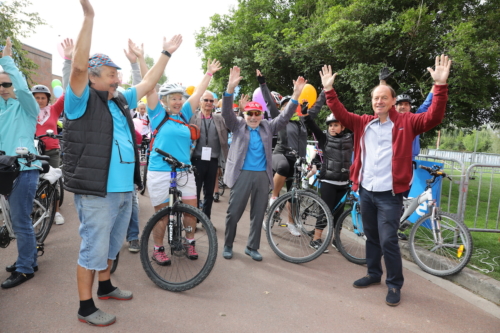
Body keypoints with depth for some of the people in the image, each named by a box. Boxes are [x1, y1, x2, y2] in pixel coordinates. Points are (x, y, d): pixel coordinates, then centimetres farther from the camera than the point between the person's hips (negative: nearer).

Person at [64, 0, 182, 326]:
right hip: (96, 192, -7)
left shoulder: (121, 101, 13)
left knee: (111, 245, 21)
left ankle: (105, 287, 40)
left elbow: (148, 83, 21)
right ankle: (86, 307, 18)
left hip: (123, 190, 8)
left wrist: (167, 53, 22)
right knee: (93, 248, 2)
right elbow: (79, 65, -23)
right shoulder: (82, 101, -7)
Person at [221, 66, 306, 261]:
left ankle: (252, 247, 24)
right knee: (234, 212, 3)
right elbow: (227, 113, -10)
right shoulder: (237, 126, 4)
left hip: (262, 175, 3)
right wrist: (230, 88, -25)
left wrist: (296, 95, -8)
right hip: (241, 174, -3)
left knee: (258, 213, 10)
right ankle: (228, 245, 21)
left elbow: (285, 117, 4)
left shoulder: (268, 128, 11)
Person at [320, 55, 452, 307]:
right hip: (365, 191, 5)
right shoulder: (364, 123, 7)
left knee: (388, 240, -3)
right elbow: (341, 114, 7)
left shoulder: (405, 123, -3)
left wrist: (440, 85, -25)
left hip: (389, 194, -5)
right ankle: (373, 274, 35)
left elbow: (433, 117, -14)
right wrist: (329, 90, -3)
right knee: (371, 237, 18)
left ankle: (394, 284, 16)